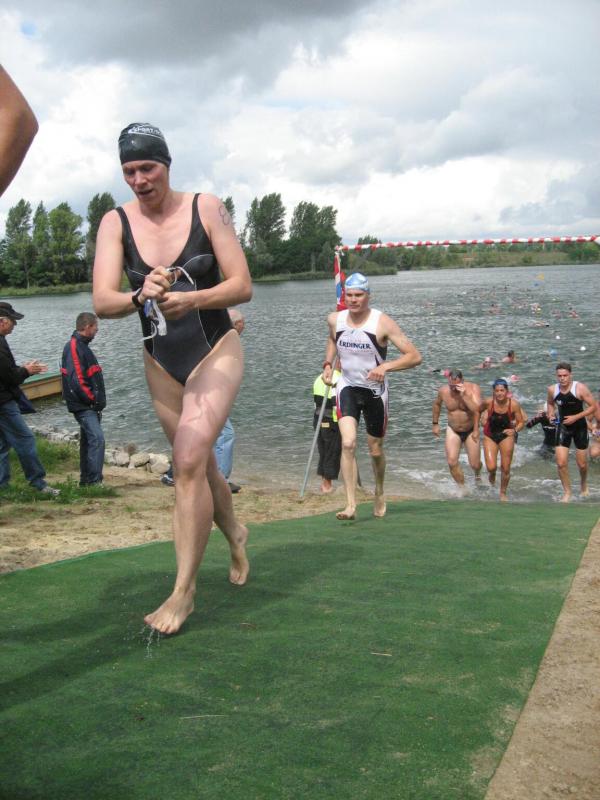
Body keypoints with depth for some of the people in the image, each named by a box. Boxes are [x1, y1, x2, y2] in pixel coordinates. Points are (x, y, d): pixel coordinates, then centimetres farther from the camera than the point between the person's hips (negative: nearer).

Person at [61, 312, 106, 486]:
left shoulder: (81, 346, 16)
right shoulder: (74, 347, -16)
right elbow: (76, 380, -23)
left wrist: (97, 401, 13)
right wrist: (93, 400, -14)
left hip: (89, 406, 10)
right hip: (83, 405, -10)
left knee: (88, 440, 14)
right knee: (97, 438, -17)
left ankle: (86, 481, 22)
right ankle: (94, 481, -18)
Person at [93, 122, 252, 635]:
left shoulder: (207, 209, -10)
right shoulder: (116, 223, -5)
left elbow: (242, 286, -13)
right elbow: (102, 302, -17)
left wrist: (191, 300, -30)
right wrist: (141, 297, -38)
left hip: (215, 351, -4)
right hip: (161, 362, 4)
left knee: (189, 460, -19)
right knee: (199, 464, 16)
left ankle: (184, 591, -8)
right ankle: (235, 534, 45)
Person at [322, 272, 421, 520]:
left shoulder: (382, 322, -17)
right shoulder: (335, 320, -4)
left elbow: (415, 356, -19)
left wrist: (386, 366, -33)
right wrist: (327, 364, 7)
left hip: (375, 390, -1)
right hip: (347, 388, 2)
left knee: (375, 450, 12)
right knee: (348, 443, -20)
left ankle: (379, 493, 42)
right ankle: (350, 505, -17)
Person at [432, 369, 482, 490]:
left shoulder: (473, 388, -20)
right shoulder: (443, 391, -12)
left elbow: (477, 409, -33)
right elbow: (437, 404, 11)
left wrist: (464, 395, -40)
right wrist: (435, 423, 15)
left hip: (470, 431, -2)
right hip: (453, 431, 2)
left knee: (475, 465, 4)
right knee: (452, 462, -13)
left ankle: (477, 475, 42)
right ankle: (462, 487, 8)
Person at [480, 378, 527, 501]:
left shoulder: (514, 404, -20)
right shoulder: (488, 402, -20)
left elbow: (521, 422, -9)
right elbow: (477, 411, 1)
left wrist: (515, 430, -27)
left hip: (506, 435, 0)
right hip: (490, 436, 0)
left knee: (506, 469, 3)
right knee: (491, 467, -11)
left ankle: (503, 493, 29)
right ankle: (492, 474, 29)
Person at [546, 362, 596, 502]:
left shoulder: (580, 388, -20)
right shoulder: (552, 390, -9)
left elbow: (593, 407, -15)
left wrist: (575, 417, -23)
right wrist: (551, 414, -7)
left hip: (580, 427, -2)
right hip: (563, 427, 2)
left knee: (582, 464, 11)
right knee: (561, 463, -9)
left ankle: (584, 485, 43)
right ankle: (567, 492, 12)